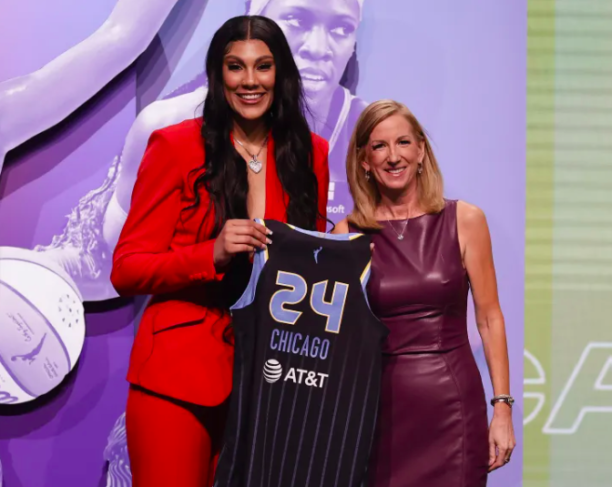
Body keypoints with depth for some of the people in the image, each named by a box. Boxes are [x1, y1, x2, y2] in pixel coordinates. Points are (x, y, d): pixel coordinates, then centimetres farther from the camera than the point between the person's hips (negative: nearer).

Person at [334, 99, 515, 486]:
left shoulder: (464, 220, 0)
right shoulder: (348, 234, 1)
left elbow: (489, 319, 1)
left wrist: (503, 409, -2)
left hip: (453, 402, 0)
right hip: (380, 406, 1)